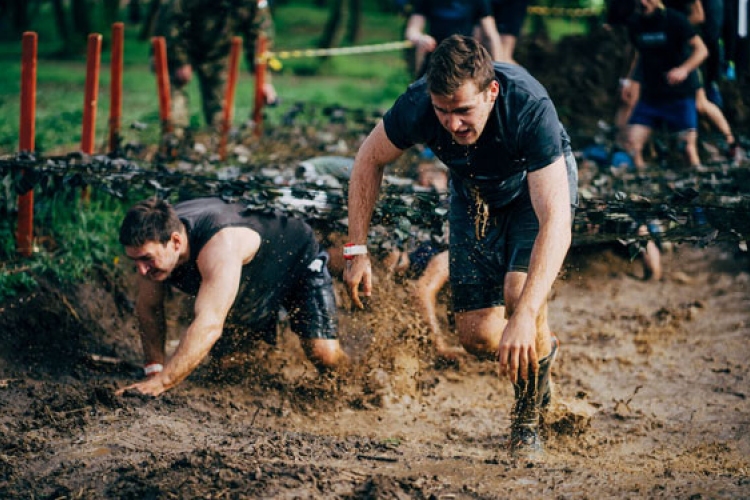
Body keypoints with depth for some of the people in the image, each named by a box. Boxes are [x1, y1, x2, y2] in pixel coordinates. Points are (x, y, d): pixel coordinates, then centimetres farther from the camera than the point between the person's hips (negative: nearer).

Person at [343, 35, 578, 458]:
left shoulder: (530, 108, -42)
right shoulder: (417, 106, -32)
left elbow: (556, 223, -46)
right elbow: (369, 160, -9)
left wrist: (524, 315, -56)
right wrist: (358, 249, -14)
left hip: (538, 185, -3)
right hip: (475, 192, 3)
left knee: (520, 290, -30)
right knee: (478, 336, -5)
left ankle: (528, 418, -5)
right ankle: (541, 352, 31)